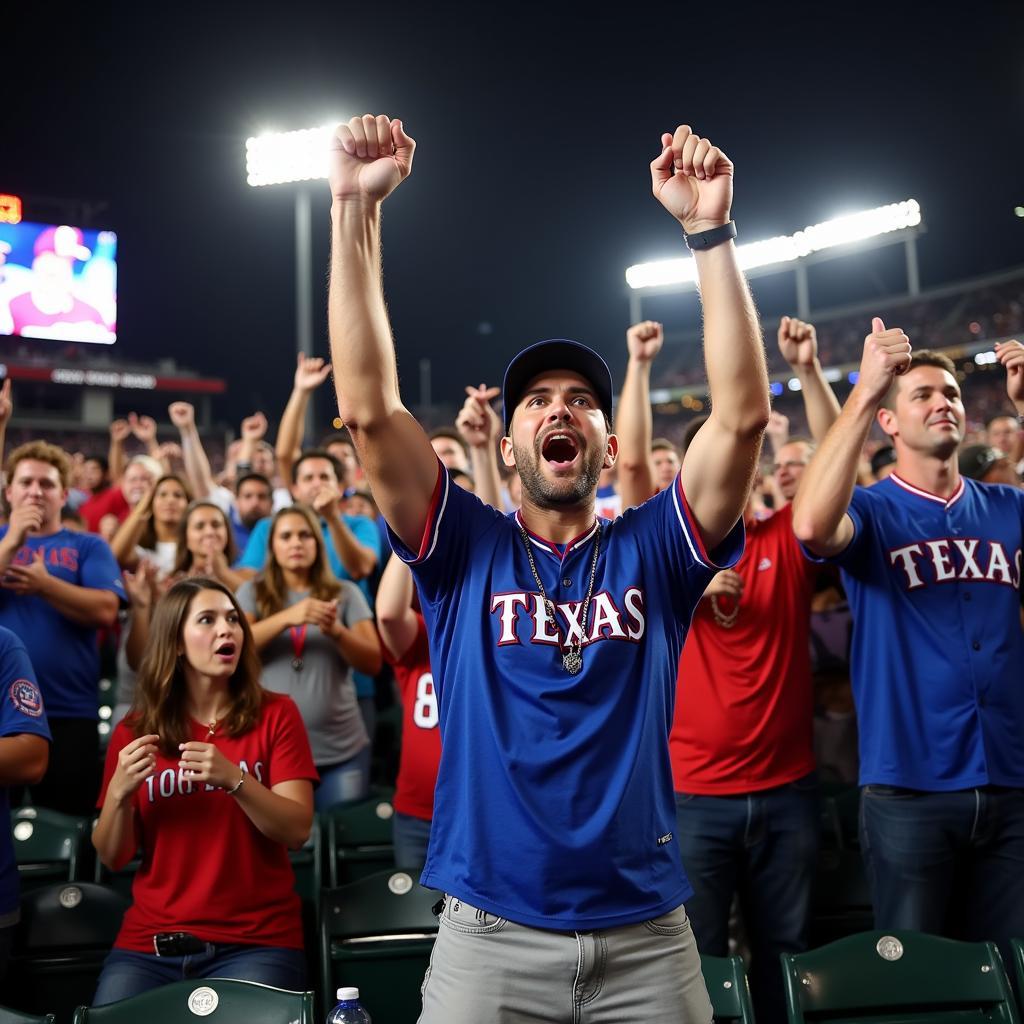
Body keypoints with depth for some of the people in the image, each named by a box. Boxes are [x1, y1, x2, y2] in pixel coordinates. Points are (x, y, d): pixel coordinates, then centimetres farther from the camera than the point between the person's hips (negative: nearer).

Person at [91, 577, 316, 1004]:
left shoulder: (275, 715, -1)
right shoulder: (134, 732, 5)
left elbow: (297, 831, -8)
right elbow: (113, 858, 6)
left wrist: (234, 779, -23)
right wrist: (119, 792, -13)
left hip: (257, 942, -2)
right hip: (149, 943, 2)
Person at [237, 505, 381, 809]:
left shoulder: (346, 593, 5)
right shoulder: (253, 591, 6)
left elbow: (373, 663, -1)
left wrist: (336, 631, -20)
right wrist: (287, 618, -24)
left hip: (342, 750, 1)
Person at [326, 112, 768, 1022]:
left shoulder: (652, 552, 4)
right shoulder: (468, 551, 3)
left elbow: (743, 414, -9)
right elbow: (368, 407, -8)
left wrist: (710, 231, -14)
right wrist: (356, 208, -12)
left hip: (647, 935, 1)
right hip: (488, 935, 0)